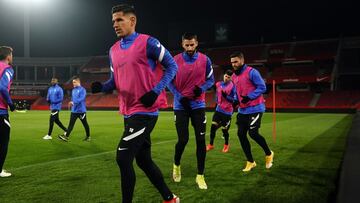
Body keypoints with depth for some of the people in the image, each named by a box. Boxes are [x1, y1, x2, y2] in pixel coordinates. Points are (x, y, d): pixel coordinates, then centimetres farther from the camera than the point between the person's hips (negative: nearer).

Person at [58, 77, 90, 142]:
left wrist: (73, 102, -31)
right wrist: (71, 103, 5)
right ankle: (66, 136, -10)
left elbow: (81, 99, -24)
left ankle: (88, 136, 20)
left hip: (81, 110, -6)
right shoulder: (73, 90, 13)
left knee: (85, 124, 6)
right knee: (71, 124, -3)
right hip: (74, 111, 6)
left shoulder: (82, 90, -11)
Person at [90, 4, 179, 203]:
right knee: (143, 160, 14)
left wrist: (156, 91, -16)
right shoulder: (114, 50, 12)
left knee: (123, 158, -10)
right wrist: (101, 86, -4)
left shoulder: (147, 42, -9)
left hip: (144, 111, -8)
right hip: (128, 112, 8)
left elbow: (171, 66, -5)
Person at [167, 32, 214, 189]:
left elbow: (210, 79, 7)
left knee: (200, 140, -2)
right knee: (183, 140, -5)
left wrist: (202, 88, -14)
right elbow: (169, 81, 2)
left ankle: (200, 176, 10)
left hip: (198, 104, 1)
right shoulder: (175, 60, -5)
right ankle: (176, 165, 27)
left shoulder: (205, 60, -2)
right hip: (181, 105, -1)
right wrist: (179, 96, -12)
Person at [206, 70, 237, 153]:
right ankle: (211, 145, 12)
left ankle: (226, 145, 29)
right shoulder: (219, 84, 5)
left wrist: (226, 96, -28)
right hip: (218, 109, 5)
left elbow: (235, 101, -17)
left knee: (225, 130, 4)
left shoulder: (233, 87, -13)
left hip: (227, 111, -5)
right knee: (213, 126, -2)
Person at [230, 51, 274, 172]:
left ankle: (269, 154, 17)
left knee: (253, 133, -12)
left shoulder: (251, 72, -11)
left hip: (255, 108, -7)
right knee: (241, 134, 2)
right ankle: (250, 162, 16)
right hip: (242, 110, 8)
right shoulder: (234, 76, 12)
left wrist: (249, 97, -23)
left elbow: (262, 87, -14)